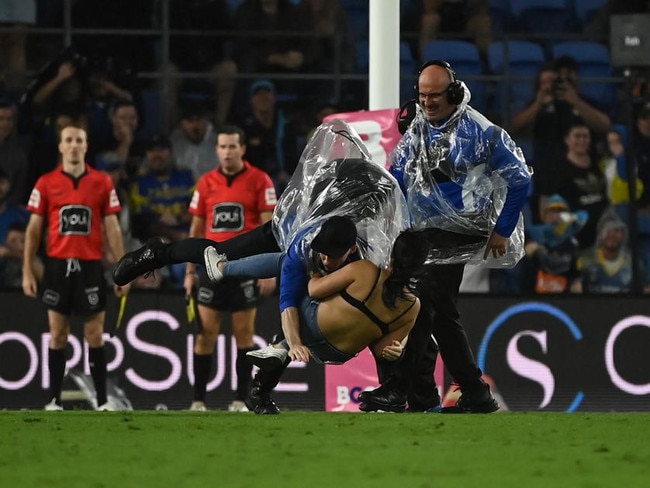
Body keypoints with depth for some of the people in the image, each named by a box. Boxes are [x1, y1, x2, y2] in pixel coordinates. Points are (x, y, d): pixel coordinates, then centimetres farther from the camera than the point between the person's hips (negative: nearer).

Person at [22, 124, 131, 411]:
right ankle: (54, 400, 7)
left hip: (91, 266, 0)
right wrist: (27, 271, 0)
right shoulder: (46, 183, 3)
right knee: (58, 334, 3)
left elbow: (112, 229, 5)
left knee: (94, 334, 1)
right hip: (57, 266, 0)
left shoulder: (102, 182, 4)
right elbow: (34, 229, 6)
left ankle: (102, 400, 4)